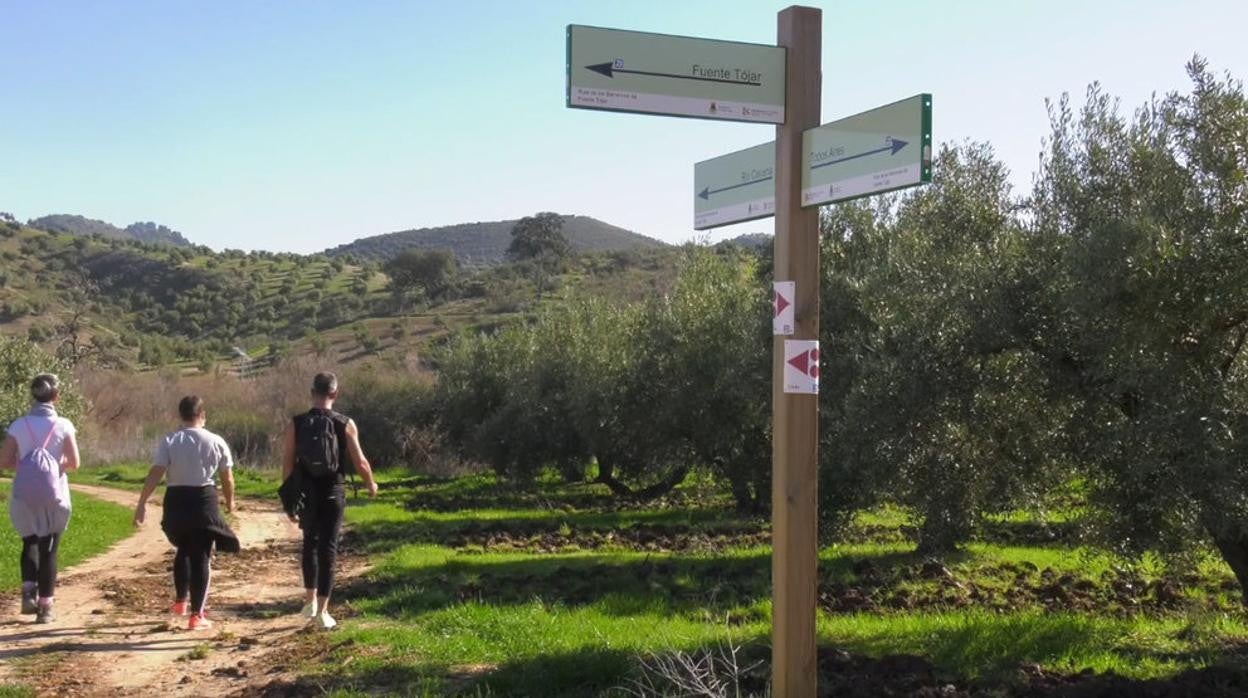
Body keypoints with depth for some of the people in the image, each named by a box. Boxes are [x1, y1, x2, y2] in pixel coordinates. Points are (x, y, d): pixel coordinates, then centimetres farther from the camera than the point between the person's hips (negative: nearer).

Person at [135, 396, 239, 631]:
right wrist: (230, 501, 21)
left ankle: (181, 601, 35)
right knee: (201, 557, 4)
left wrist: (142, 503, -8)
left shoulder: (169, 441, -3)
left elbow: (155, 474, -11)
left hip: (176, 501, 2)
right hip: (204, 499, -2)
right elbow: (227, 477, 4)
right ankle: (197, 615, 3)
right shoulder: (216, 442, -2)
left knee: (184, 550, 25)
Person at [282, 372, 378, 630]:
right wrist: (371, 485, 14)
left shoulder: (295, 424, -4)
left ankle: (310, 599, 23)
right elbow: (360, 462, -5)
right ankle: (322, 611, 2)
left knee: (310, 543, 23)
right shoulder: (345, 424, -7)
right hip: (333, 493, -2)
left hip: (306, 493, 2)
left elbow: (288, 464, -3)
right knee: (328, 549, 3)